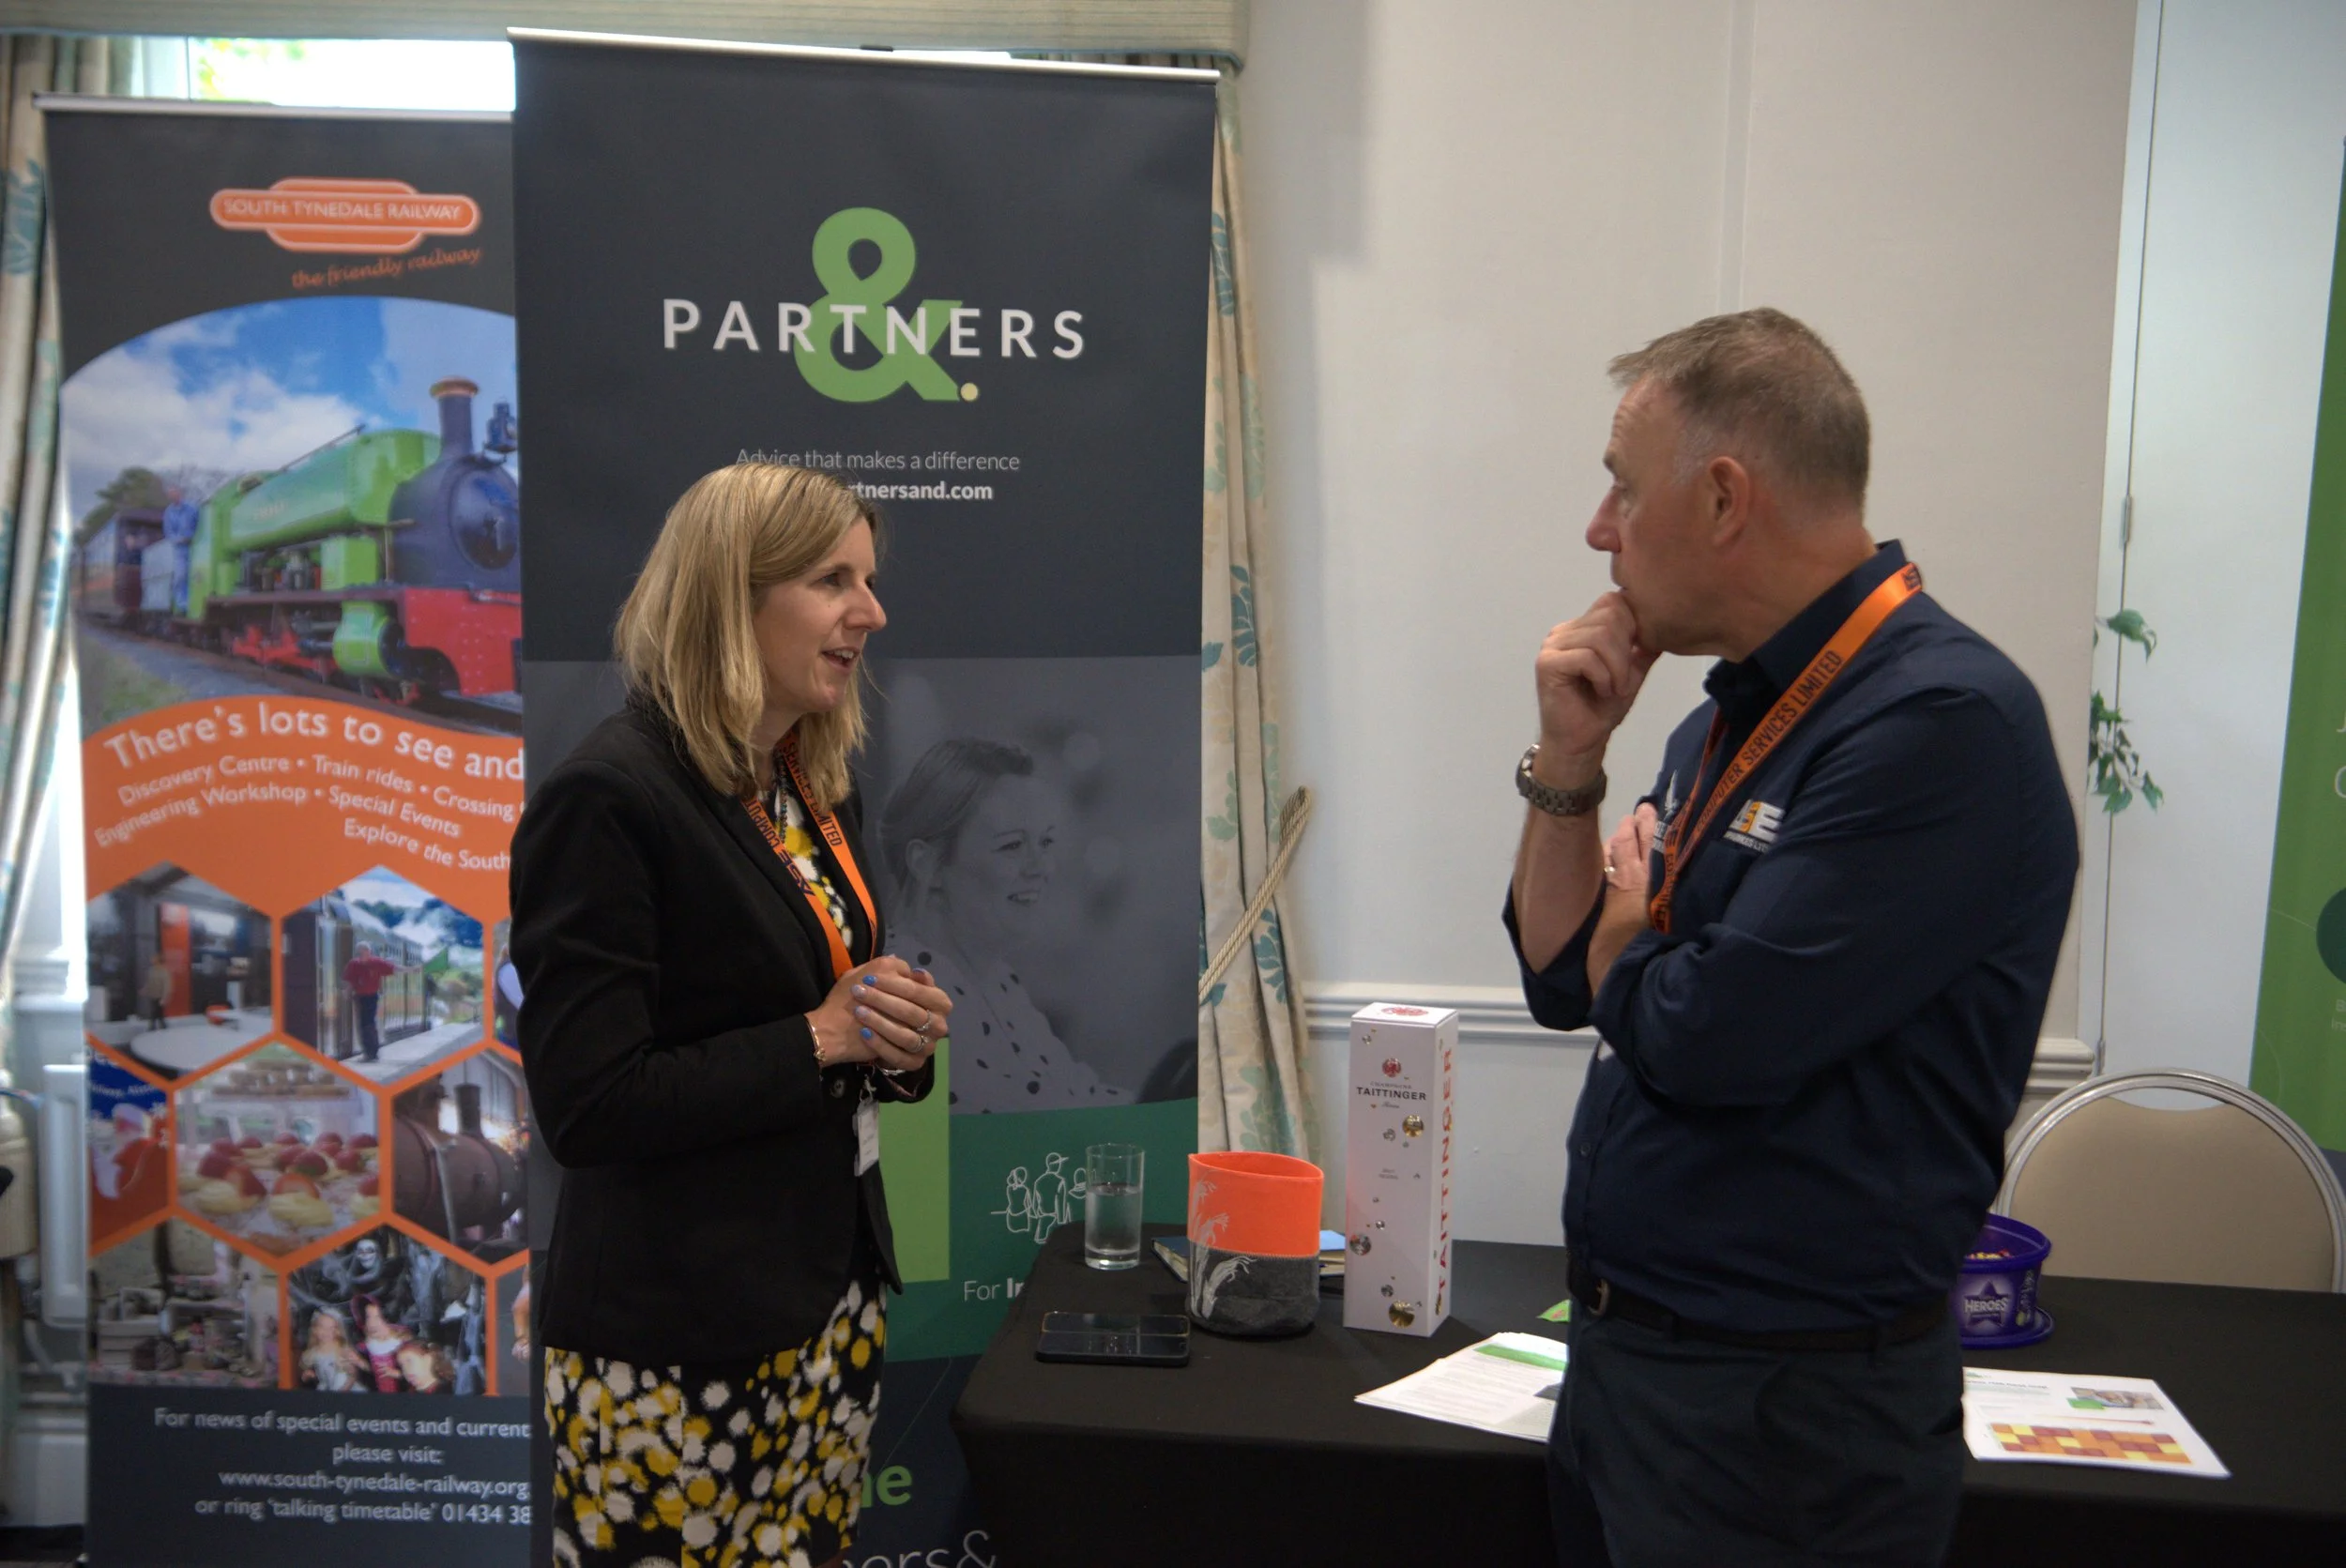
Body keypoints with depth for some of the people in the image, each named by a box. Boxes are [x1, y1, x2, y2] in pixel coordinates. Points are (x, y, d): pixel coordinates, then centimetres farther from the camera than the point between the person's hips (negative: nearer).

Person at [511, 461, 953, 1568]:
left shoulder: (819, 789, 9)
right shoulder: (608, 799, -16)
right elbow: (585, 1106, -20)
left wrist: (897, 1040, -1)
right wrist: (819, 1037, -18)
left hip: (831, 1299, 8)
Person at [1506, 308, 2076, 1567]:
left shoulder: (1942, 721, -22)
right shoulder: (1735, 714, 8)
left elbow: (1710, 1039, -27)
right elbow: (1561, 980, 10)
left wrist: (1624, 930, -5)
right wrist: (1568, 762, -4)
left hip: (1785, 1407, -8)